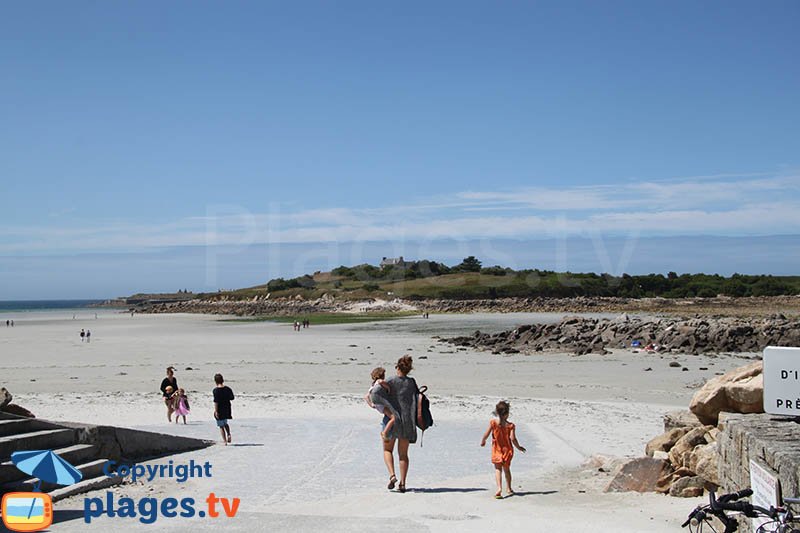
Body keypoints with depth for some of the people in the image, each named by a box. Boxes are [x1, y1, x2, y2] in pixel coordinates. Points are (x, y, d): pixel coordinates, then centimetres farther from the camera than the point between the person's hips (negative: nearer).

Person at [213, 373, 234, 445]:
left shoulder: (216, 390, -15)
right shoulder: (227, 388, -1)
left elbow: (216, 401, -19)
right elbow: (232, 397, 6)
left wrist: (216, 411, -18)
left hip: (219, 409, -5)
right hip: (227, 408, 5)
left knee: (221, 426, 5)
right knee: (225, 423, 25)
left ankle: (225, 441, 3)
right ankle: (228, 434, 2)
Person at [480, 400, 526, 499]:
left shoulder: (493, 422, -12)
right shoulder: (510, 425, -12)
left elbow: (486, 434, -8)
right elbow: (513, 439, -16)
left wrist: (483, 441, 12)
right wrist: (518, 447, 0)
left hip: (496, 450, -1)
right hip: (507, 450, 1)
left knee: (498, 469, 1)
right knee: (507, 469, 19)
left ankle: (499, 488, -20)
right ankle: (509, 489, 30)